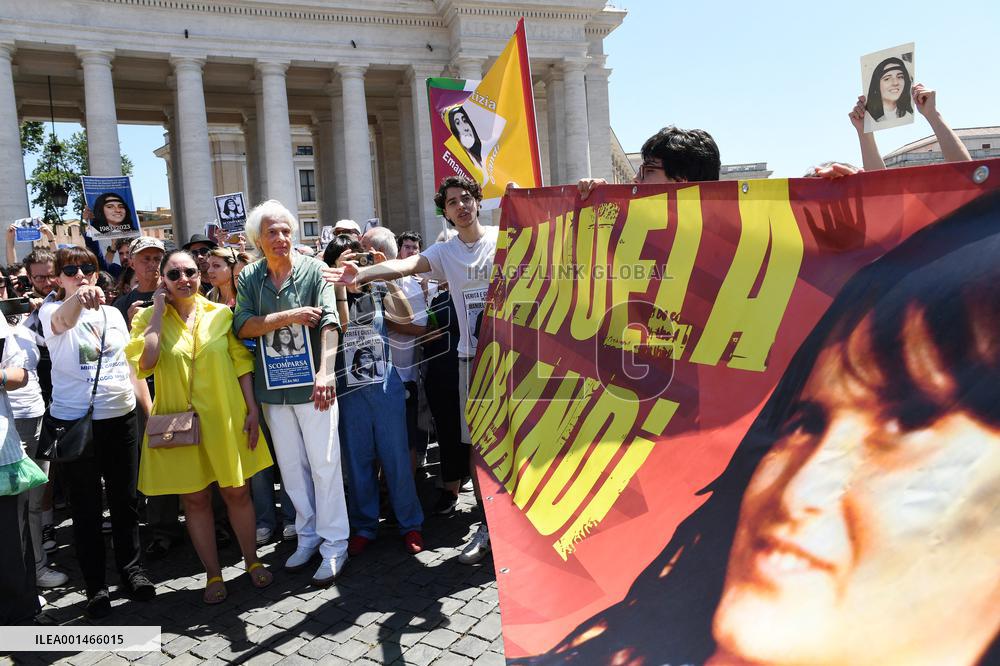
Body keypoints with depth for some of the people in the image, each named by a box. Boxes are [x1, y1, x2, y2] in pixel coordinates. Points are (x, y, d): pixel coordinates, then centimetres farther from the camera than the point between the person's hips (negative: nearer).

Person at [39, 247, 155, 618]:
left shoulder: (113, 313, 8)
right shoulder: (52, 311, -5)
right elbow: (62, 321, -31)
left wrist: (151, 410, 8)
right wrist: (78, 298, -54)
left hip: (121, 417, 4)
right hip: (75, 423, -4)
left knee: (126, 500, 12)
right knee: (86, 507, 7)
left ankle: (131, 571, 28)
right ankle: (95, 585, 20)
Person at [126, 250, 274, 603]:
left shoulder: (221, 313, 2)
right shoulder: (149, 318, -1)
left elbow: (242, 363, 4)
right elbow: (144, 363, -19)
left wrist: (252, 409, -2)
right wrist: (159, 310, -13)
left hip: (225, 418, 1)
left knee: (237, 492, 10)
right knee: (195, 499, 10)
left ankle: (252, 561, 29)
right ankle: (213, 574, 26)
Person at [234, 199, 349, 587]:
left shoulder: (313, 271, -6)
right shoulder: (249, 278, 5)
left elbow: (329, 323, -16)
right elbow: (243, 326, -6)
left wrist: (325, 371, -28)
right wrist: (289, 316, -17)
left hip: (312, 386, -4)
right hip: (272, 388, 4)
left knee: (324, 464, 0)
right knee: (291, 467, 13)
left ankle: (334, 545, 11)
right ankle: (308, 536, 28)